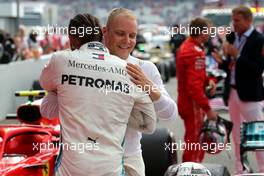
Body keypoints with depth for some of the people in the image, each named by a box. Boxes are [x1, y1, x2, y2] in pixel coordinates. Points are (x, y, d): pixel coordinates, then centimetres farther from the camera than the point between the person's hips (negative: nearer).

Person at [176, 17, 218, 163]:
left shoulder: (187, 46, 10)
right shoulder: (195, 52, -21)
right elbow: (194, 85, -26)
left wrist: (208, 80, 2)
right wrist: (208, 109, -23)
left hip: (186, 101, 10)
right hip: (193, 104, -10)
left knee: (193, 143, 19)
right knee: (194, 145, -3)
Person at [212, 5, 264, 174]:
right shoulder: (232, 37, 8)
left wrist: (237, 56, -23)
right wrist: (222, 62, -7)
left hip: (249, 94, -7)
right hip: (232, 91, 7)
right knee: (237, 134, 14)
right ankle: (240, 170, 24)